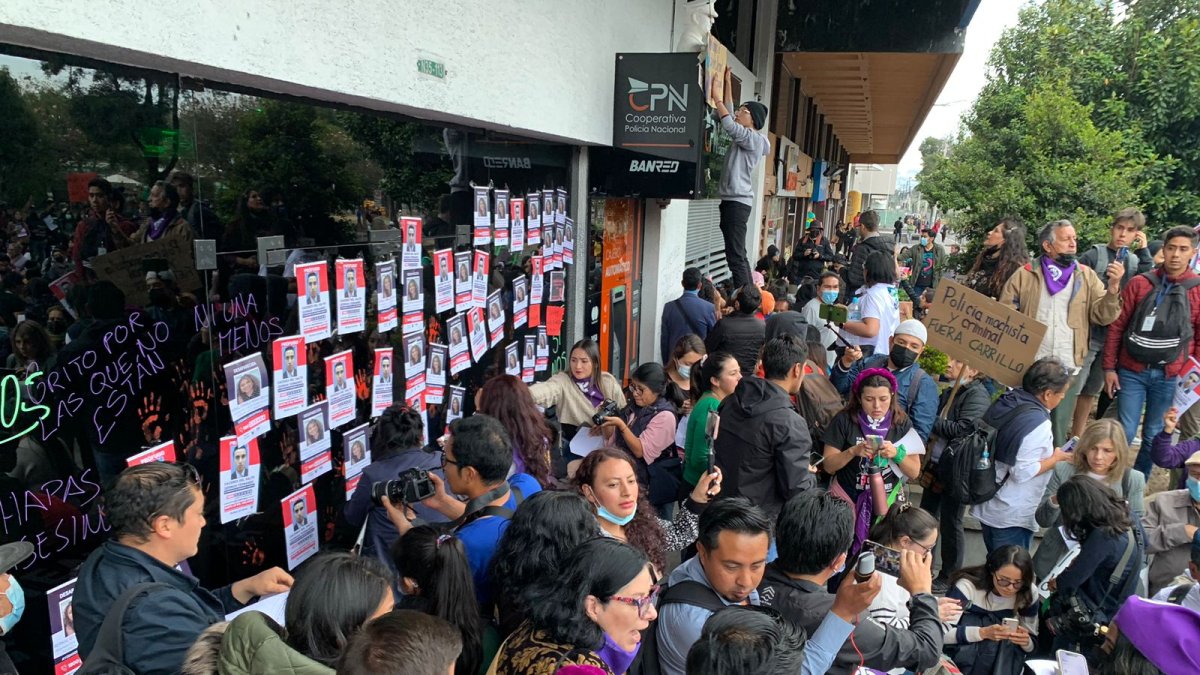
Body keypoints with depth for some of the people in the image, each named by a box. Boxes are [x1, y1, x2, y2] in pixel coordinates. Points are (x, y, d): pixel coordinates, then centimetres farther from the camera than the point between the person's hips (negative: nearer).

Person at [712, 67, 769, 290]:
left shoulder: (754, 139, -7)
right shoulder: (743, 137, 19)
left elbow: (729, 124, -19)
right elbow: (729, 115, 23)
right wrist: (728, 83, 23)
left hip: (738, 201, -10)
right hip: (732, 200, 10)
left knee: (735, 255, -14)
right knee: (738, 254, 12)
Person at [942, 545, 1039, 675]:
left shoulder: (1028, 594, -12)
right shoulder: (968, 585, -24)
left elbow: (1033, 644, -3)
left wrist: (1026, 641, -27)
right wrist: (983, 632, -42)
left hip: (1003, 662, 4)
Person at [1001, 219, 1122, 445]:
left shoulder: (1086, 277, 7)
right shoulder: (1025, 275, 1)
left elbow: (1102, 316, -1)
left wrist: (1113, 286, -16)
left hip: (1068, 367, 1)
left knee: (1059, 430, 12)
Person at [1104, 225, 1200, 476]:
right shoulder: (1139, 284, 0)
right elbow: (1117, 326, 1)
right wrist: (1109, 368, -1)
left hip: (1170, 377, 1)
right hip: (1131, 371, -1)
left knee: (1154, 437, 11)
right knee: (1124, 433, 2)